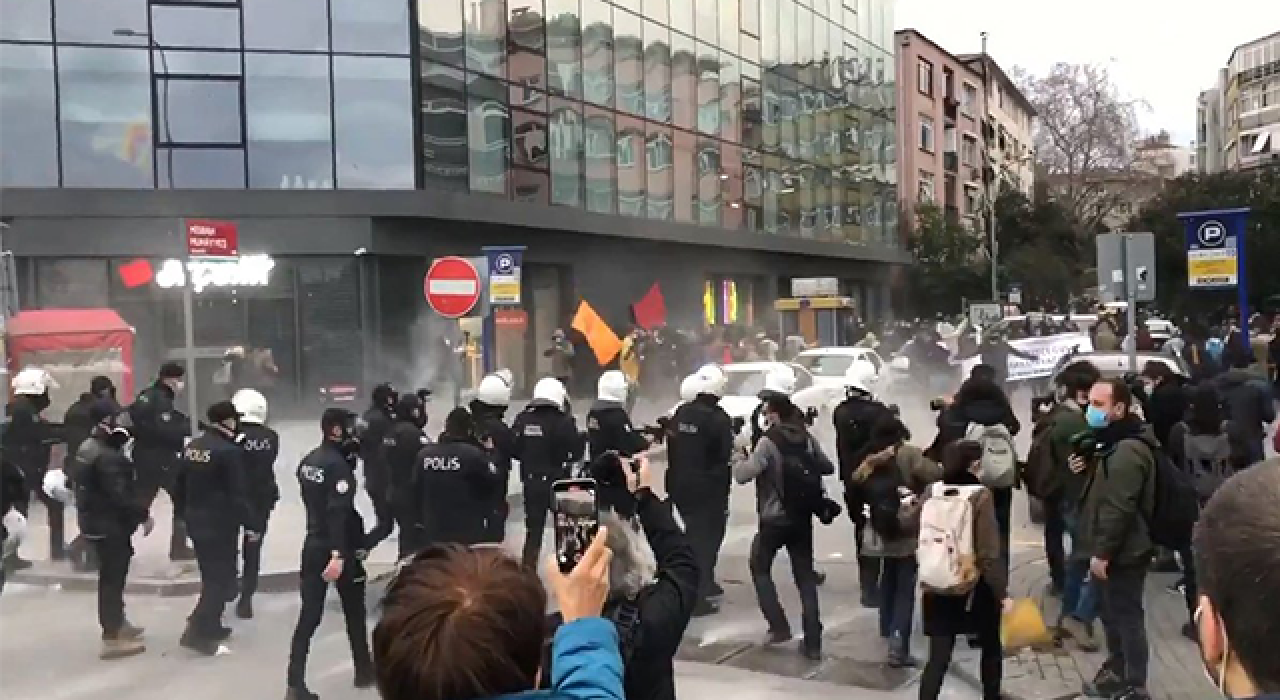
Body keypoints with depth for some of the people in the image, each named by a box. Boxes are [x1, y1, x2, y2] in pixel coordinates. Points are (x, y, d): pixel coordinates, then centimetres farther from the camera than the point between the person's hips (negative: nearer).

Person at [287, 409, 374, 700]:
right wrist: (339, 554, -30)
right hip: (341, 548, -7)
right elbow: (339, 512, -26)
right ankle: (364, 671, 25)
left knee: (309, 616, 4)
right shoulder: (338, 465, -18)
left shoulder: (307, 462, 8)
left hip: (313, 545, 7)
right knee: (354, 613, 12)